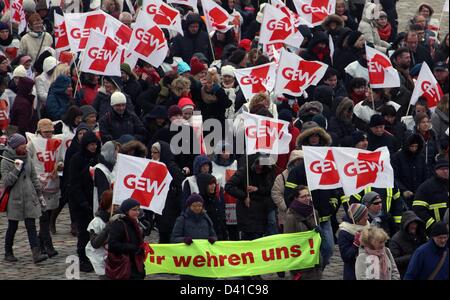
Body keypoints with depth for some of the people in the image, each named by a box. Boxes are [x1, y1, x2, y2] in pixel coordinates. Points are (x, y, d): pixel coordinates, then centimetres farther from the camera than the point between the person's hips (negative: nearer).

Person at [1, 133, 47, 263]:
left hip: (29, 198, 4)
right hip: (14, 199, -4)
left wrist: (39, 194, 16)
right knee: (12, 227, 7)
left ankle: (36, 253, -10)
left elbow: (34, 178, 15)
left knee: (31, 226, -3)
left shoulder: (28, 159, 8)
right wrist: (16, 170, -23)